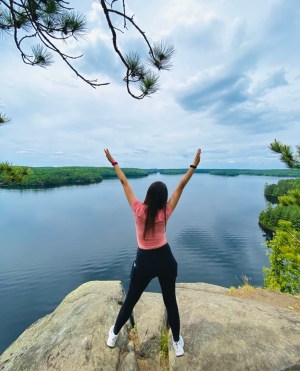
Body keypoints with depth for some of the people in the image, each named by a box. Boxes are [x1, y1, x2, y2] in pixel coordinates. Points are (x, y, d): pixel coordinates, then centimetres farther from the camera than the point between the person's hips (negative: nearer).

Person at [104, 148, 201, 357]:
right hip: (165, 259, 1)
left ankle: (114, 334, 44)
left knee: (131, 300, 21)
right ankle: (177, 342, 39)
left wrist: (113, 162, -2)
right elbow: (181, 186, -13)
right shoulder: (165, 213, -16)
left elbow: (124, 182, -11)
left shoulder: (138, 210, -18)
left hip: (144, 262, 0)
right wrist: (194, 165, -7)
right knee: (170, 302, 19)